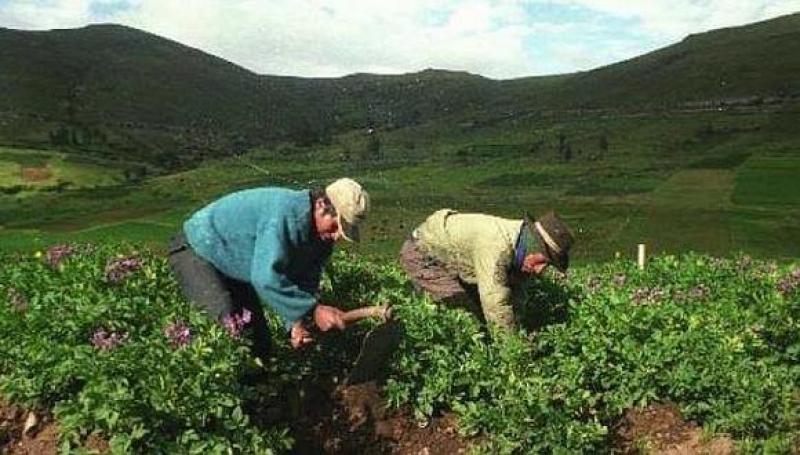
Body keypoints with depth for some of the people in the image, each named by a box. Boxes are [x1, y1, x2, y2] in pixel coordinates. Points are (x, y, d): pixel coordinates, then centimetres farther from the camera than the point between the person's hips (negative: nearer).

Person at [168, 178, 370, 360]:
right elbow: (266, 278, -43)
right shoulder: (283, 212, -38)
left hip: (235, 270, 8)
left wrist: (295, 323, -22)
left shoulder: (324, 236, -10)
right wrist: (314, 309, -40)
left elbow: (305, 281, -5)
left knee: (260, 339, 6)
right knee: (227, 323, -26)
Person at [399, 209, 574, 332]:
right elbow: (496, 305, -39)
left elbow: (516, 298, 0)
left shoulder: (519, 245, -10)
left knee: (481, 313, 3)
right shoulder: (496, 245, -38)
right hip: (421, 253, -9)